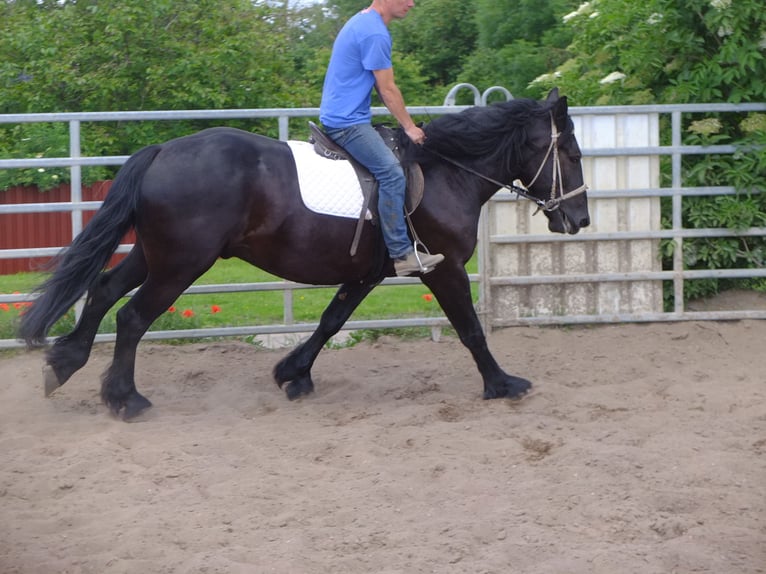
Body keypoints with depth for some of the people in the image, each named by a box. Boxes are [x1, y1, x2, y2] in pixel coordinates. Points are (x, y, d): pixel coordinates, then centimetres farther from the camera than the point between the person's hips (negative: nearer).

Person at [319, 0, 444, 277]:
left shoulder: (363, 23, 17)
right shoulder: (375, 33, -17)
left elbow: (380, 86, 22)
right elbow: (388, 89, -13)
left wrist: (406, 124, 21)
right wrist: (410, 127, -1)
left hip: (338, 117, 11)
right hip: (348, 122, -11)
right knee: (392, 172, -20)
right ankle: (402, 253, -25)